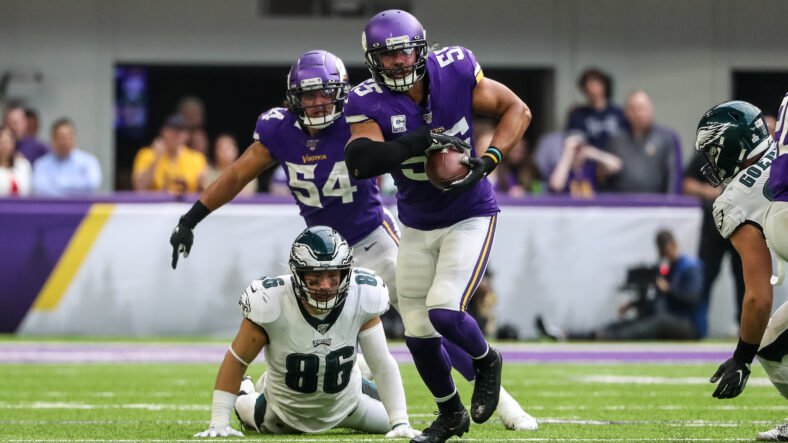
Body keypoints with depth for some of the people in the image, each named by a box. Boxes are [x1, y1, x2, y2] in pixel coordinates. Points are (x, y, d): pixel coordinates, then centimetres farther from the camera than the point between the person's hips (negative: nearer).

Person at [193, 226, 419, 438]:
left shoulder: (361, 299, -29)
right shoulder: (272, 303, -36)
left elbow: (383, 365, -20)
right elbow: (236, 361, -24)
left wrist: (400, 423, -25)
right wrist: (219, 423, -26)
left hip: (345, 403, 1)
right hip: (286, 408, -1)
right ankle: (244, 395, 54)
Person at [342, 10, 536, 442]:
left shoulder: (455, 71, -15)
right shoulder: (368, 102, -15)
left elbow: (517, 110, -4)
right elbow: (360, 160, -32)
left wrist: (488, 160, -18)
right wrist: (418, 142, -42)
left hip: (469, 216, -3)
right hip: (417, 225, 3)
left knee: (443, 311, -20)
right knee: (418, 329, 9)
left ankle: (486, 361, 13)